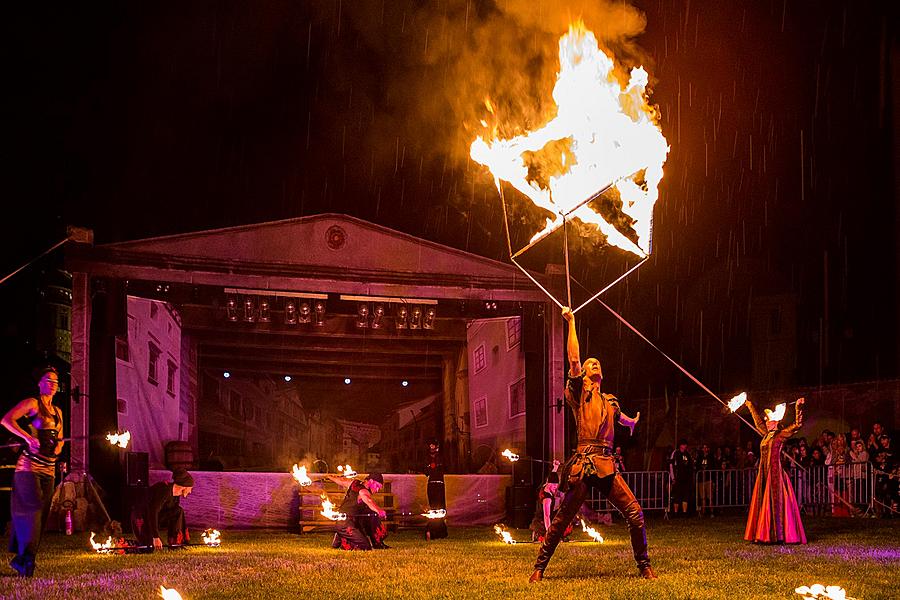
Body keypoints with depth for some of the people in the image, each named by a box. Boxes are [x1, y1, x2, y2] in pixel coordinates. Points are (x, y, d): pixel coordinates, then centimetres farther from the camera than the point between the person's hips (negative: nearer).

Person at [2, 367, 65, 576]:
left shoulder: (57, 412, 19)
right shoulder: (32, 403, -3)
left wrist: (59, 445, 7)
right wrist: (28, 437, -24)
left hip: (48, 470, 7)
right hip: (29, 466, -7)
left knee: (41, 514, 5)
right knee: (33, 507, -18)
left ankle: (20, 559, 12)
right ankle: (25, 556, -15)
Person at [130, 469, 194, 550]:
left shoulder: (176, 496, 3)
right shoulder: (165, 490, -26)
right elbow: (153, 512, -34)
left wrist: (185, 538, 12)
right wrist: (156, 537, -39)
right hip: (141, 518, -9)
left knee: (178, 512, -11)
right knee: (154, 547, -21)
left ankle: (174, 543, -8)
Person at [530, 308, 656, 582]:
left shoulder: (610, 402, 23)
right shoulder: (579, 393, 8)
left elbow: (624, 420, 47)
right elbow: (573, 358, -5)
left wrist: (633, 421, 68)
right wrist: (571, 322, -2)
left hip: (607, 466, 4)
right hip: (584, 464, -4)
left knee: (635, 514, -6)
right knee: (562, 519, -4)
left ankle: (644, 566, 9)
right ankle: (539, 568, 7)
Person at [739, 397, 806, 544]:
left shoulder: (781, 434, -4)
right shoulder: (766, 434, 16)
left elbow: (797, 424, -12)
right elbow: (758, 421, 31)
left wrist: (799, 407, -19)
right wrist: (751, 407, 40)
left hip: (775, 472, -8)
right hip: (764, 473, 8)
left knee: (775, 503, -8)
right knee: (762, 502, 7)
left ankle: (777, 535, -7)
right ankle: (762, 534, 10)